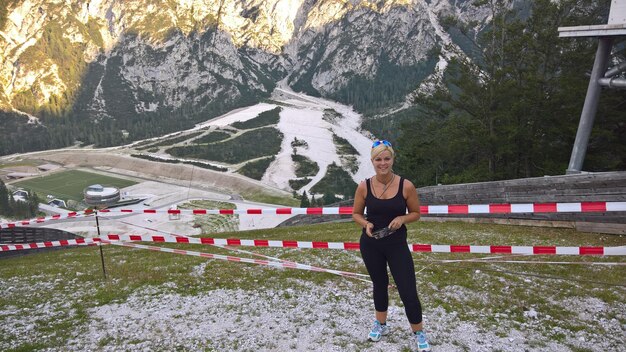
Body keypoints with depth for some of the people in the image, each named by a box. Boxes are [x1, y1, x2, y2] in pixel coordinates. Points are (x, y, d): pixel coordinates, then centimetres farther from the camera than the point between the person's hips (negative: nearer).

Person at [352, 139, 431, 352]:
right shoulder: (364, 186, -8)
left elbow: (416, 213, 0)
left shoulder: (406, 186, -12)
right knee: (379, 284, 21)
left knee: (408, 291, 0)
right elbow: (356, 214, 3)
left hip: (397, 245, -2)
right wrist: (366, 224, -17)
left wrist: (402, 219, -19)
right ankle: (381, 325, 44)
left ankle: (418, 333, 26)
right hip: (370, 245, 2)